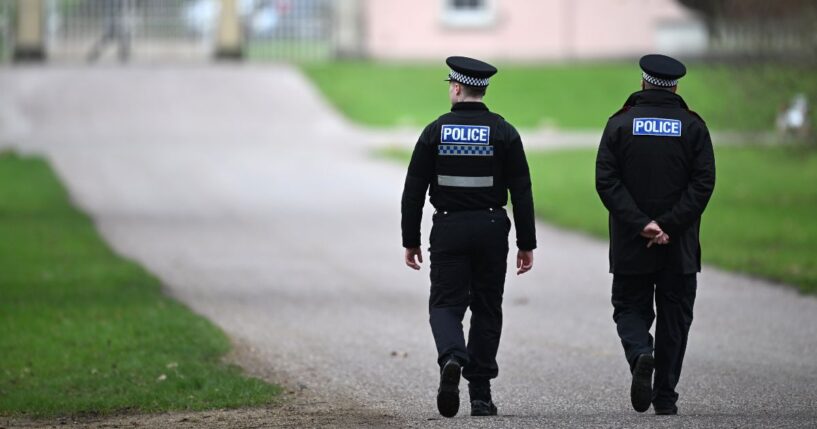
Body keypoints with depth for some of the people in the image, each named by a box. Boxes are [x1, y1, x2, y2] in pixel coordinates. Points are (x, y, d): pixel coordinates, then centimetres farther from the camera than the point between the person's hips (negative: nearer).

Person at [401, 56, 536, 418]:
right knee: (486, 309, 11)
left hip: (448, 229, -1)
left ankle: (451, 358, -27)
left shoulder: (435, 131, -3)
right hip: (492, 229, 1)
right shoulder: (504, 133, -1)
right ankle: (480, 395, 11)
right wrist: (527, 244, 2)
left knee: (446, 304, 5)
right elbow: (521, 193, -3)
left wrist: (410, 240, 6)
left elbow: (413, 192, -2)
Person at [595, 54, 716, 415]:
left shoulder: (620, 124, 0)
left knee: (630, 308, 11)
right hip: (679, 246, 1)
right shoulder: (693, 126, 1)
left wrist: (641, 223, -12)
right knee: (674, 317, 10)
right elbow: (703, 183, -8)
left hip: (630, 247, -1)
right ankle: (665, 399, 10)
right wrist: (668, 226, -12)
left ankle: (640, 353, -20)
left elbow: (606, 181, -9)